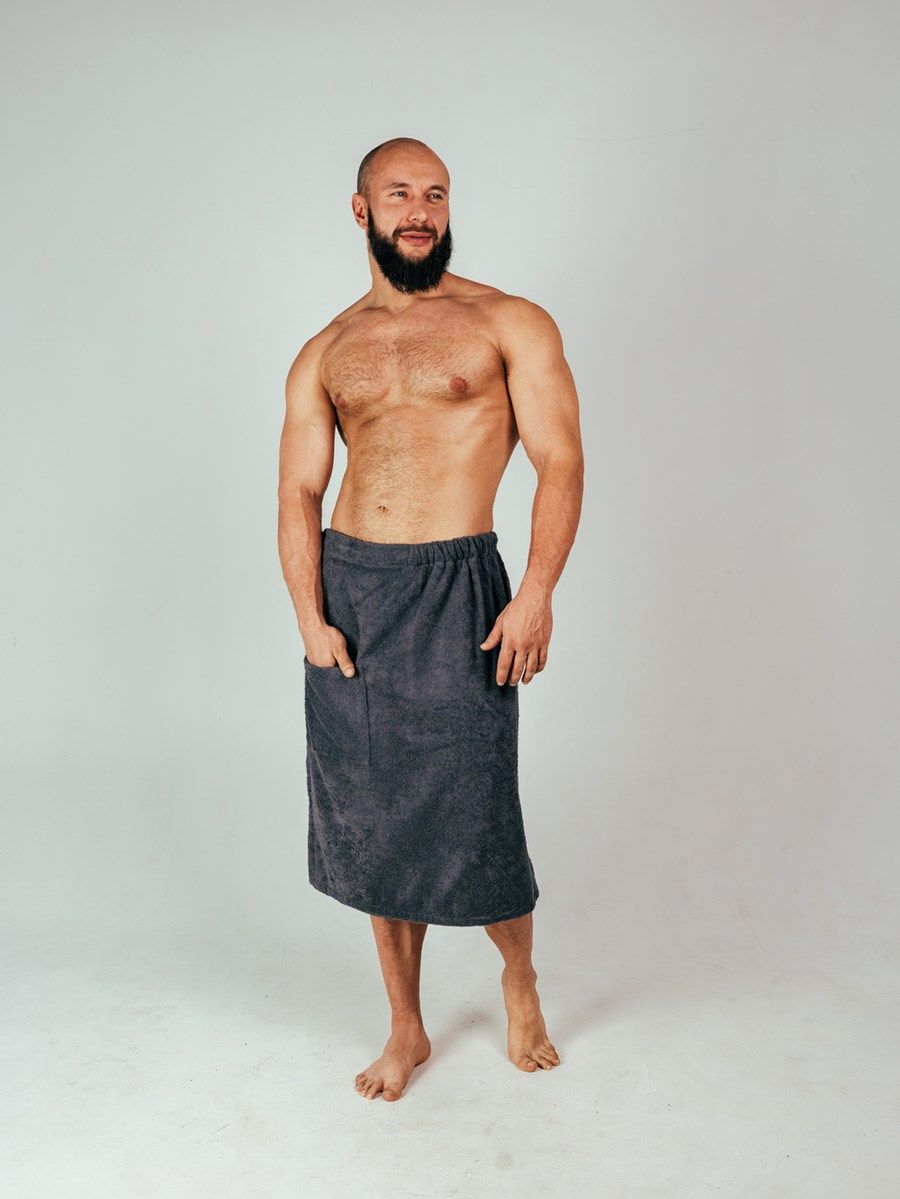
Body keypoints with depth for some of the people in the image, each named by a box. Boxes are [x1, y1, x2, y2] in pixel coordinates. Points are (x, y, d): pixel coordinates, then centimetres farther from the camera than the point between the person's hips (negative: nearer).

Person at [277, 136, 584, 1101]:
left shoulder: (511, 325, 3)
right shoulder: (324, 355, 13)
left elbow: (560, 460, -5)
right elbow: (298, 490, 8)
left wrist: (537, 593, -18)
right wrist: (310, 616, -6)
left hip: (455, 589, -4)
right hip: (347, 590, 4)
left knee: (473, 823, 0)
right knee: (371, 824, 10)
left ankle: (519, 982, 32)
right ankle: (406, 1029, 30)